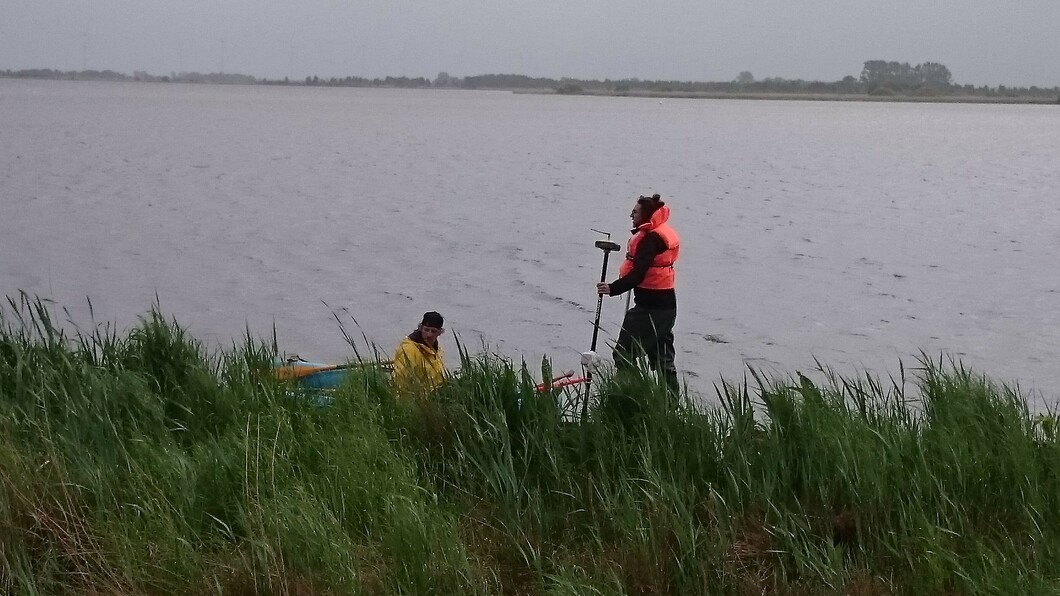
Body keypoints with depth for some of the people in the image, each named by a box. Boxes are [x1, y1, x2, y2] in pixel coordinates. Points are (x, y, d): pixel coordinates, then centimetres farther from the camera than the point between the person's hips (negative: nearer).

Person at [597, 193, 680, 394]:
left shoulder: (650, 239, -17)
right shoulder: (665, 234, 13)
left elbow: (638, 274, -27)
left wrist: (613, 288, -33)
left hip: (649, 307, -10)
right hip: (667, 304, 10)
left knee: (624, 353, -4)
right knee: (662, 357, 15)